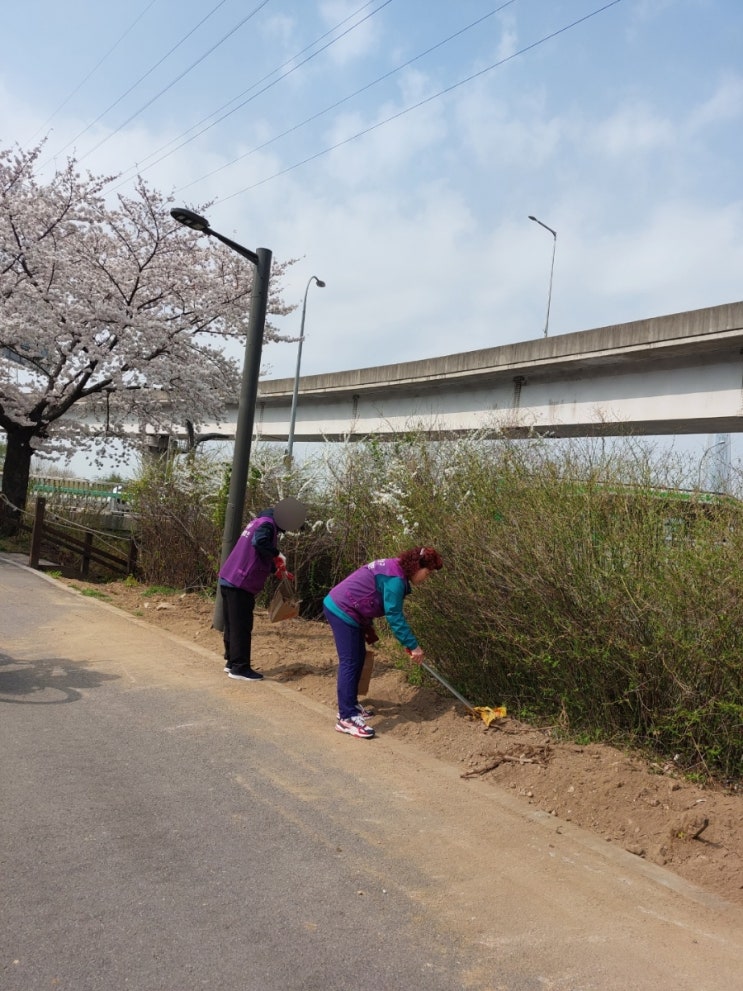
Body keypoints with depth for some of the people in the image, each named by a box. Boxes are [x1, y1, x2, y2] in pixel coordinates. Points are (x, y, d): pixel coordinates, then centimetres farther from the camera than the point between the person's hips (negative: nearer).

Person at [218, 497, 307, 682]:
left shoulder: (260, 521, 18)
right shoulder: (267, 524, -13)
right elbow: (259, 542, -36)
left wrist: (278, 571, 18)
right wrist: (278, 555, -21)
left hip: (230, 581, 10)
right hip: (240, 584, -10)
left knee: (233, 624, 17)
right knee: (241, 626, -3)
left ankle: (232, 661, 26)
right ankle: (239, 668, 2)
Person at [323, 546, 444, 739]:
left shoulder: (394, 569, 12)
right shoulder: (395, 578, -20)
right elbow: (394, 616, -23)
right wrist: (413, 645, -19)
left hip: (343, 608, 11)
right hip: (342, 611, -11)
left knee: (358, 658, 16)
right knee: (350, 662, -10)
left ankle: (349, 705, 27)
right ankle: (347, 718, -7)